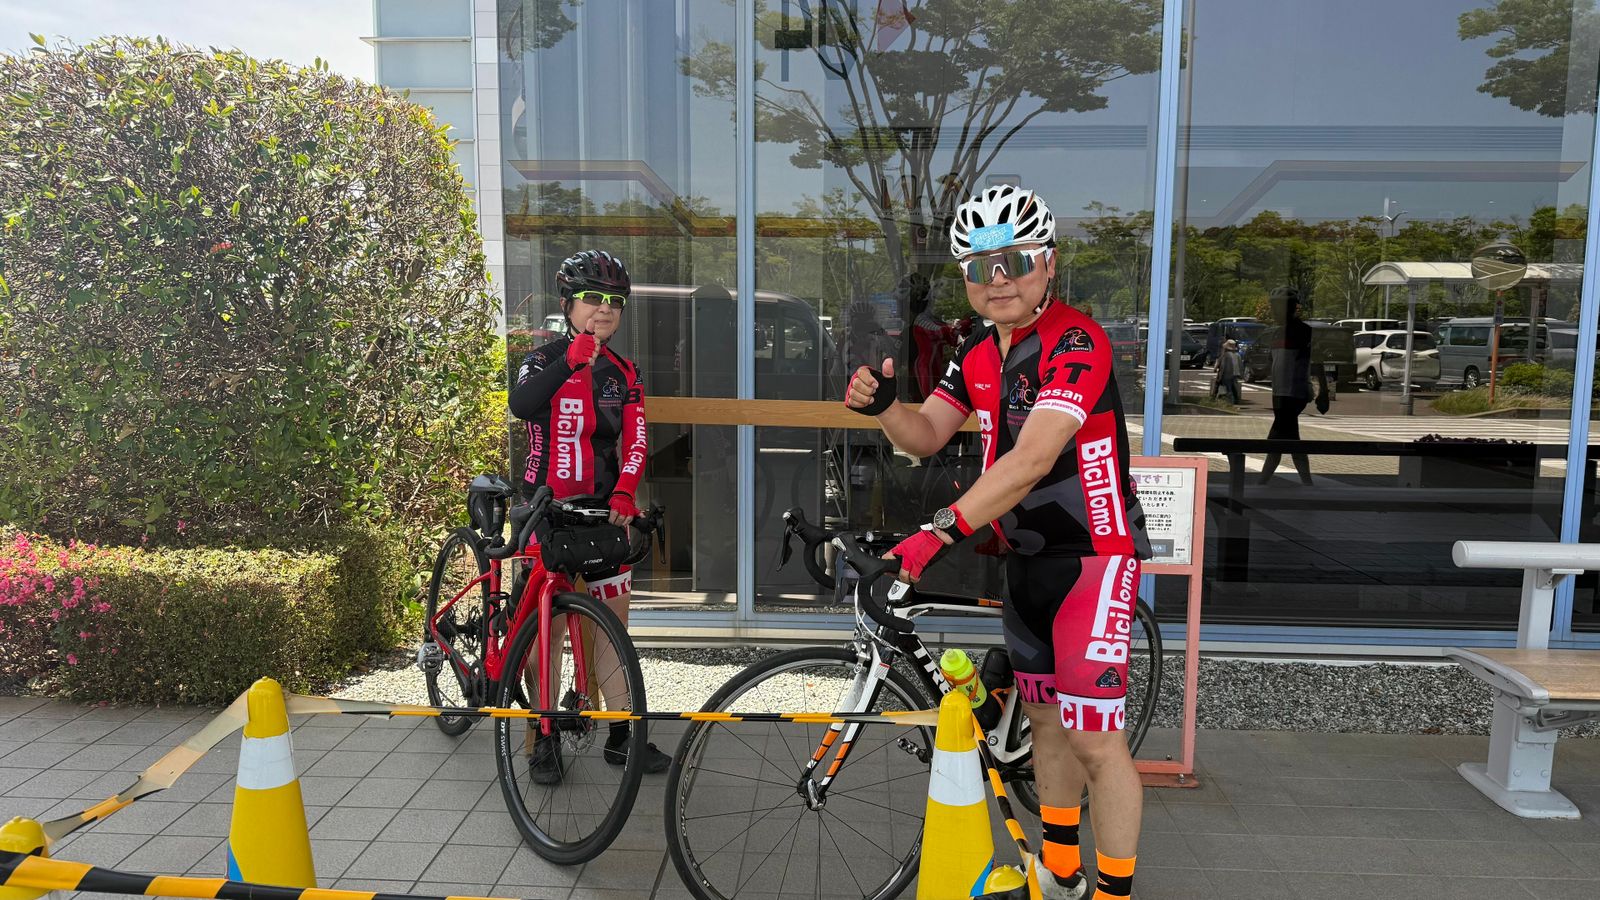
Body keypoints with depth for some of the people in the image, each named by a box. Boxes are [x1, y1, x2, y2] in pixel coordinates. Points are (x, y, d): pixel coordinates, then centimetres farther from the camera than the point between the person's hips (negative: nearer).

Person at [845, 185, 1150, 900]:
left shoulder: (1076, 341, -20)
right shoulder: (978, 354, 7)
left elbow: (1032, 459, -31)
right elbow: (926, 436, 6)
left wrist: (939, 531, -37)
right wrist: (883, 405, -16)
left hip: (1093, 554, -8)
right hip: (1027, 559, 8)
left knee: (1093, 736, -6)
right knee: (1045, 718, 17)